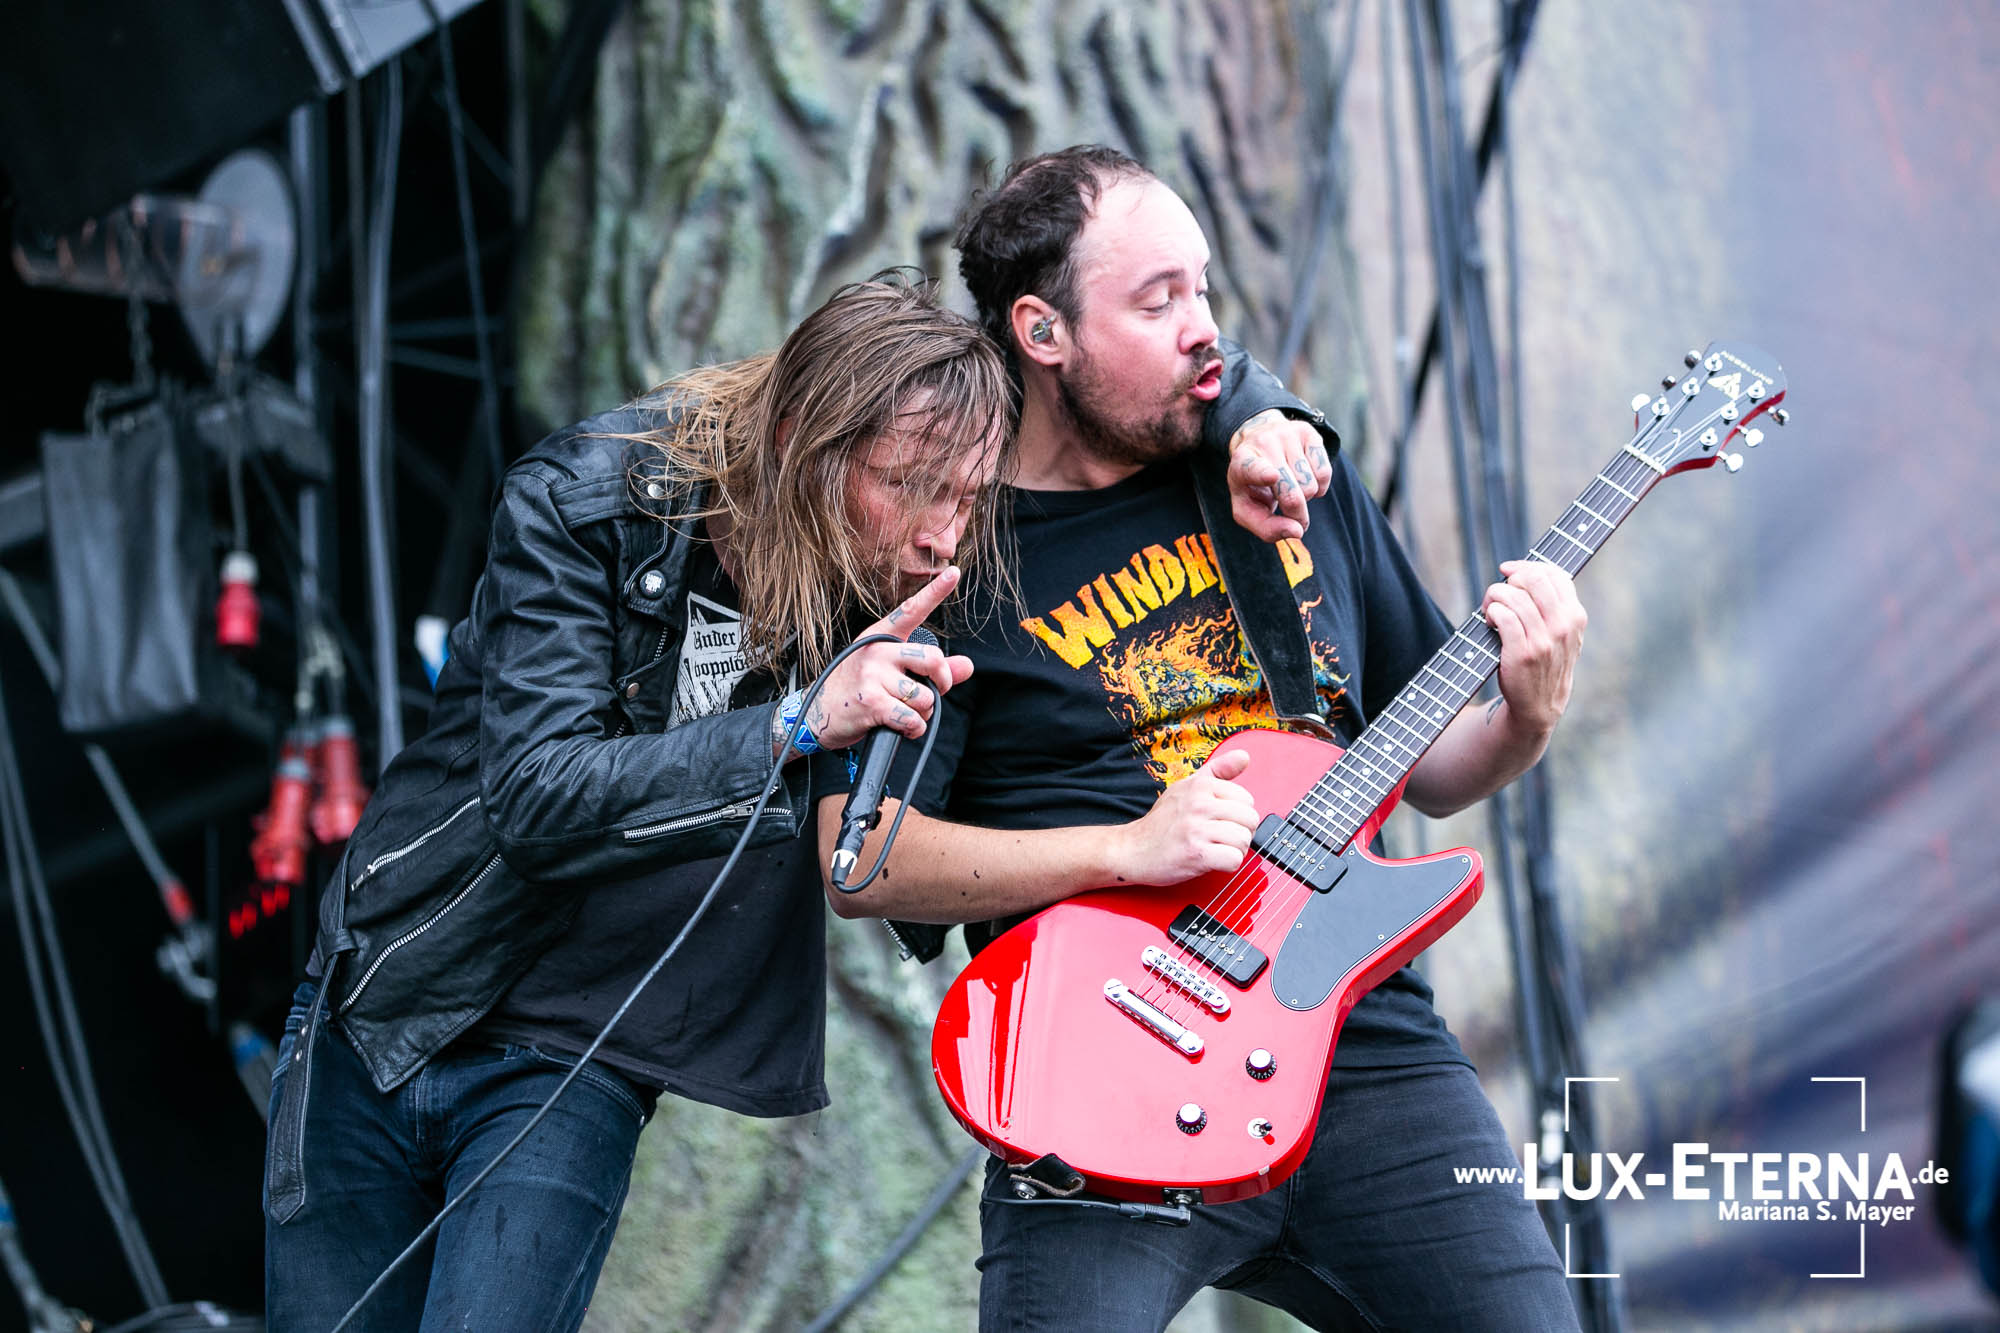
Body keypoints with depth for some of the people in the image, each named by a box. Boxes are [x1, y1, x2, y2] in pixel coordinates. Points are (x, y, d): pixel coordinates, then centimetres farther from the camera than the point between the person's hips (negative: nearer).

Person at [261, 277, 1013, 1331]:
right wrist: (797, 724, -35)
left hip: (574, 1069, 1)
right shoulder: (586, 497, -18)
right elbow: (538, 798, -27)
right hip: (376, 1011, 0)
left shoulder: (896, 602, -9)